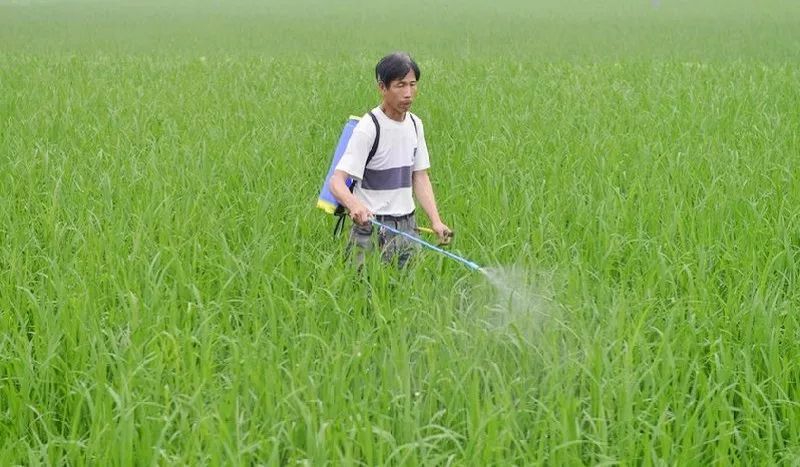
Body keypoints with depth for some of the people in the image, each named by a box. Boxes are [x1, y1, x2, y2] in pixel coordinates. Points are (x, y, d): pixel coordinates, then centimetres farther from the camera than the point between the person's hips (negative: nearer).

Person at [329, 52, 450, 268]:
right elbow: (336, 181, -21)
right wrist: (354, 205, -42)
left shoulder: (415, 124, 8)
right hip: (372, 224, -6)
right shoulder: (368, 128, -14)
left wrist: (436, 220, 0)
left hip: (407, 225, 6)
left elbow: (420, 177, 12)